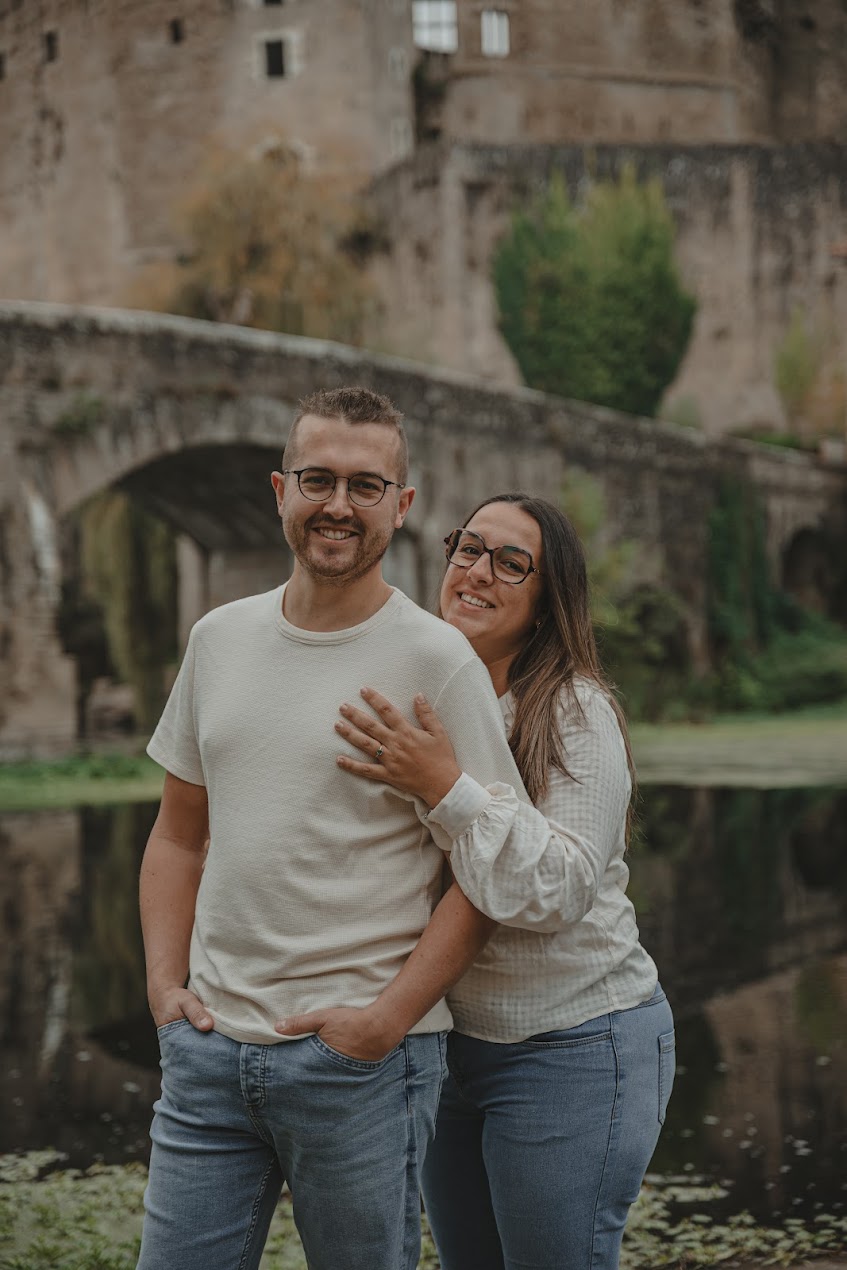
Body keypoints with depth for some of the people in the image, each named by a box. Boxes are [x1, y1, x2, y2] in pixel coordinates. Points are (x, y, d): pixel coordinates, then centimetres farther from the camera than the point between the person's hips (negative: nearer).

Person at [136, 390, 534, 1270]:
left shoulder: (437, 660, -7)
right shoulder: (218, 639, 9)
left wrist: (387, 1019, -14)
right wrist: (165, 982, 5)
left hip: (361, 1061, -4)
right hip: (207, 1044, 4)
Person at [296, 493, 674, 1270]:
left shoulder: (577, 712, -14)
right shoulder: (419, 704, 6)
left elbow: (559, 891, -24)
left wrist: (448, 788, -30)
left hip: (571, 1048, -7)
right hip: (447, 1039, 7)